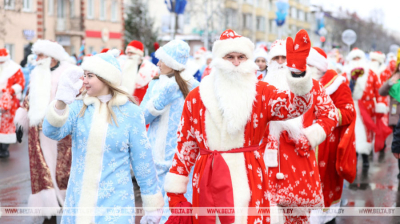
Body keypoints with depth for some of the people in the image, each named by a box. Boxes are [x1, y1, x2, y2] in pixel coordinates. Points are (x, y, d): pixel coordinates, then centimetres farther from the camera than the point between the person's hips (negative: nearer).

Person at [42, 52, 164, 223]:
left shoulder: (131, 112, -6)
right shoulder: (79, 107, 1)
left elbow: (142, 161, -1)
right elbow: (52, 132, -14)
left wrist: (152, 206, 3)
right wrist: (60, 103, -33)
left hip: (114, 203, -3)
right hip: (77, 200, 3)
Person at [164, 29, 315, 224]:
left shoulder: (261, 92, 3)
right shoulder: (196, 97, 4)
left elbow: (295, 105, -14)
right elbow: (185, 145, 8)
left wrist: (299, 71, -31)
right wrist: (175, 191, 6)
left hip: (248, 179, -1)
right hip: (207, 182, 1)